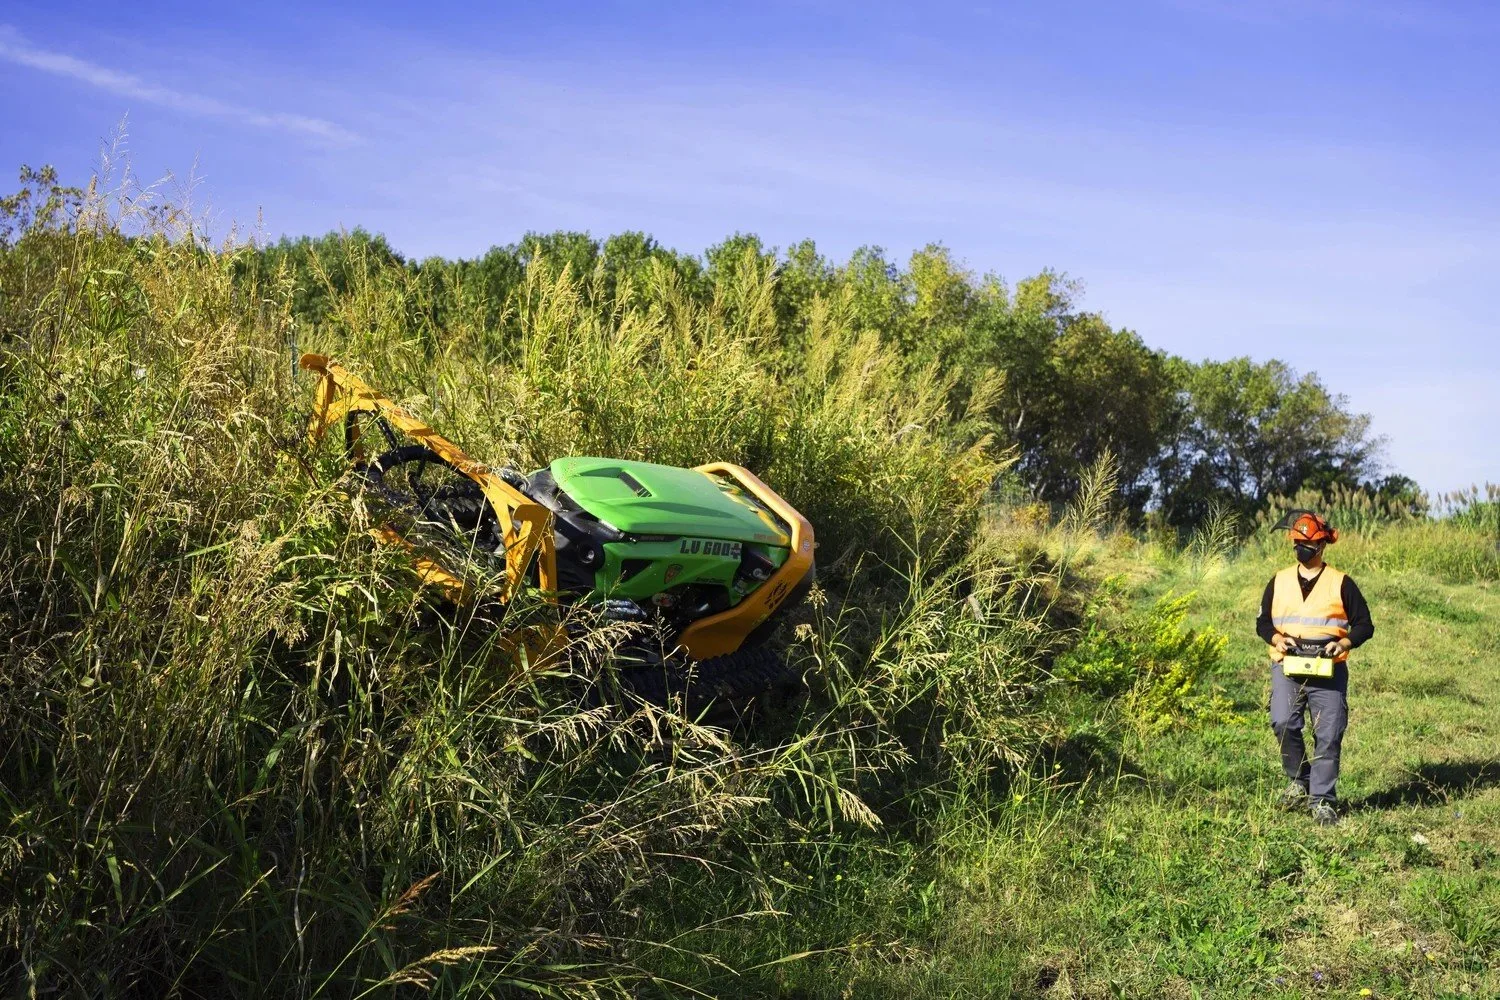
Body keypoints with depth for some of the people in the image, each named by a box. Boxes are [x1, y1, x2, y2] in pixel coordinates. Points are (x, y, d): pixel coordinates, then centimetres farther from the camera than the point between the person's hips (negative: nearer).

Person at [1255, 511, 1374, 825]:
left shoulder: (1341, 583, 4)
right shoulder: (1279, 581, 11)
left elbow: (1364, 624, 6)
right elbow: (1263, 622, 15)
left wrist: (1344, 643, -13)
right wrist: (1276, 638, -7)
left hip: (1328, 669, -1)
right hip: (1287, 666, 1)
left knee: (1328, 736, -1)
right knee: (1283, 723, -18)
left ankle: (1322, 800, 8)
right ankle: (1300, 781, 4)